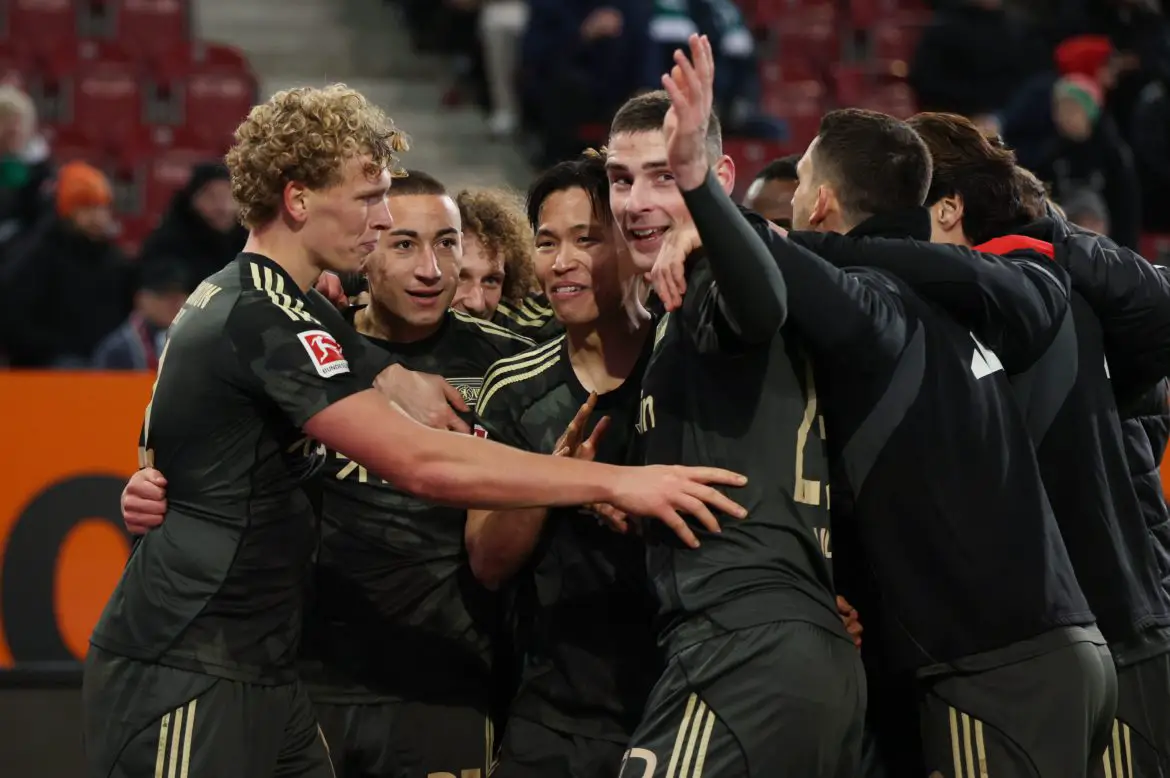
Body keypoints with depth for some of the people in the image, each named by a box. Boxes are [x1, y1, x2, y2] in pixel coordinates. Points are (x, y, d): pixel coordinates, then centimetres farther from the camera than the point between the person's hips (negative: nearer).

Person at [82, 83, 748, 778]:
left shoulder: (229, 298, 14)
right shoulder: (265, 320, -18)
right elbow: (422, 463, -25)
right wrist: (615, 481, -25)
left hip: (257, 669, 10)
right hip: (185, 675, -10)